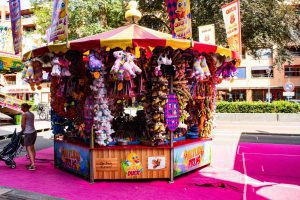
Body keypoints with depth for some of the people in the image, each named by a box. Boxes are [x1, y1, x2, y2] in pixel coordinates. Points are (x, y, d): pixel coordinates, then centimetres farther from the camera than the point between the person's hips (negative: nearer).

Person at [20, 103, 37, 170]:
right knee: (32, 148, 15)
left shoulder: (24, 115, -11)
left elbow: (23, 125, -9)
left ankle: (33, 165, -10)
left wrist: (23, 131, 11)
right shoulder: (32, 114, 11)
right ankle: (32, 163, 22)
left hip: (28, 133, -8)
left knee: (29, 149, -5)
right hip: (34, 132, 8)